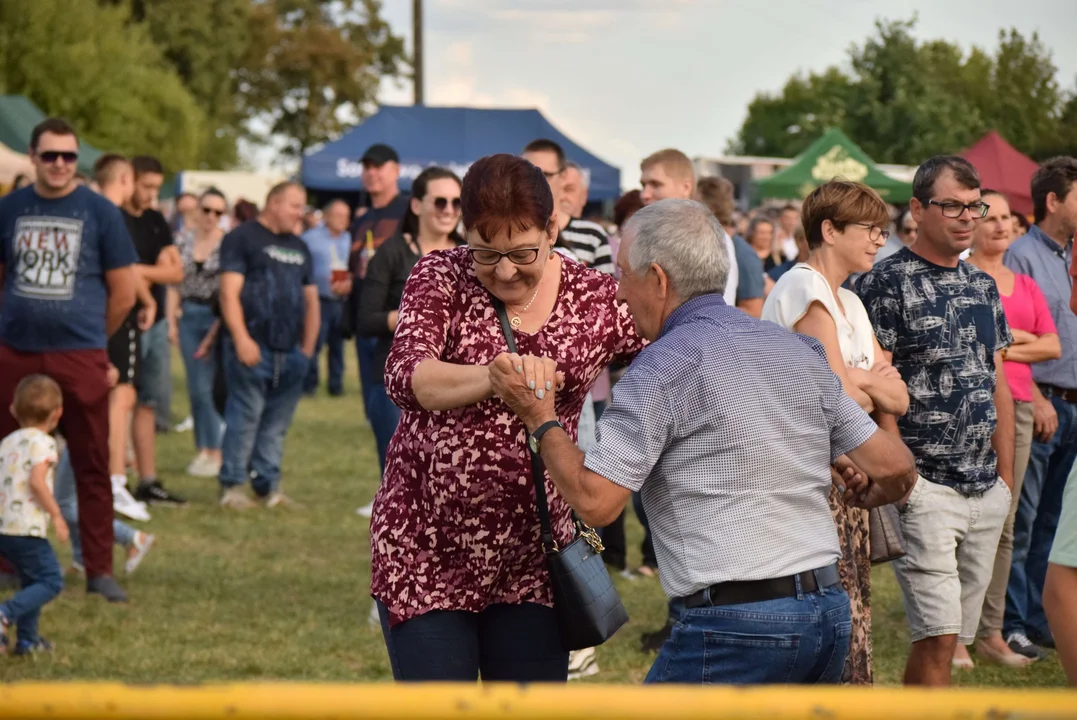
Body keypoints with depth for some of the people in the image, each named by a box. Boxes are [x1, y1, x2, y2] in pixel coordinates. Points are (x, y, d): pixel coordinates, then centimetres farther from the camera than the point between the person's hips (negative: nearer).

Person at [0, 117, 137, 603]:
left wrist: (86, 339, 9)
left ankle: (99, 570, 4)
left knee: (92, 467, 0)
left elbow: (123, 293, 3)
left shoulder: (100, 213, -1)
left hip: (80, 361, -2)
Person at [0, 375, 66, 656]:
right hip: (26, 528, -8)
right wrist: (56, 514, -14)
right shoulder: (42, 442, -8)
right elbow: (36, 481, -21)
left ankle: (27, 639, 20)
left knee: (32, 580, 21)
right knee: (51, 581, -3)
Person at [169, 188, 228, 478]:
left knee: (209, 386, -6)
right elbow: (174, 283, 8)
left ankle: (216, 452, 2)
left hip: (217, 315, -3)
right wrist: (171, 321, 2)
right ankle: (202, 450, 13)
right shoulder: (183, 239, 6)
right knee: (196, 387, 6)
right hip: (189, 314, 3)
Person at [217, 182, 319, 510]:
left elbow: (311, 301, 24)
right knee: (246, 416, -8)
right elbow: (229, 292, -9)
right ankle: (232, 486, -4)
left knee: (277, 422, 7)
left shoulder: (299, 248, 22)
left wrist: (307, 347, 15)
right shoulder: (242, 238, -1)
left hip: (291, 351, 7)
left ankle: (269, 486, 12)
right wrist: (241, 339, -17)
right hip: (254, 347, -7)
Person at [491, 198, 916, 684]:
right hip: (828, 610, 7)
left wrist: (540, 420, 1)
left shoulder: (663, 366, -8)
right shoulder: (798, 350, 12)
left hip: (736, 625, -7)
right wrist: (864, 497, 35)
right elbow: (895, 466, 13)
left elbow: (595, 501, -13)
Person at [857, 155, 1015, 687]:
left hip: (987, 489, 7)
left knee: (952, 635, 8)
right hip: (925, 485, -7)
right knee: (938, 634, -12)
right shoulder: (885, 283, -7)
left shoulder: (983, 286, 15)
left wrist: (1006, 476, 12)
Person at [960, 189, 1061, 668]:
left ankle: (991, 633, 14)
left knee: (1004, 523, 8)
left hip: (1017, 405, 6)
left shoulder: (1026, 286, 18)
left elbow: (1052, 345, 10)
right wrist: (1016, 337, -6)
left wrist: (1006, 348, -4)